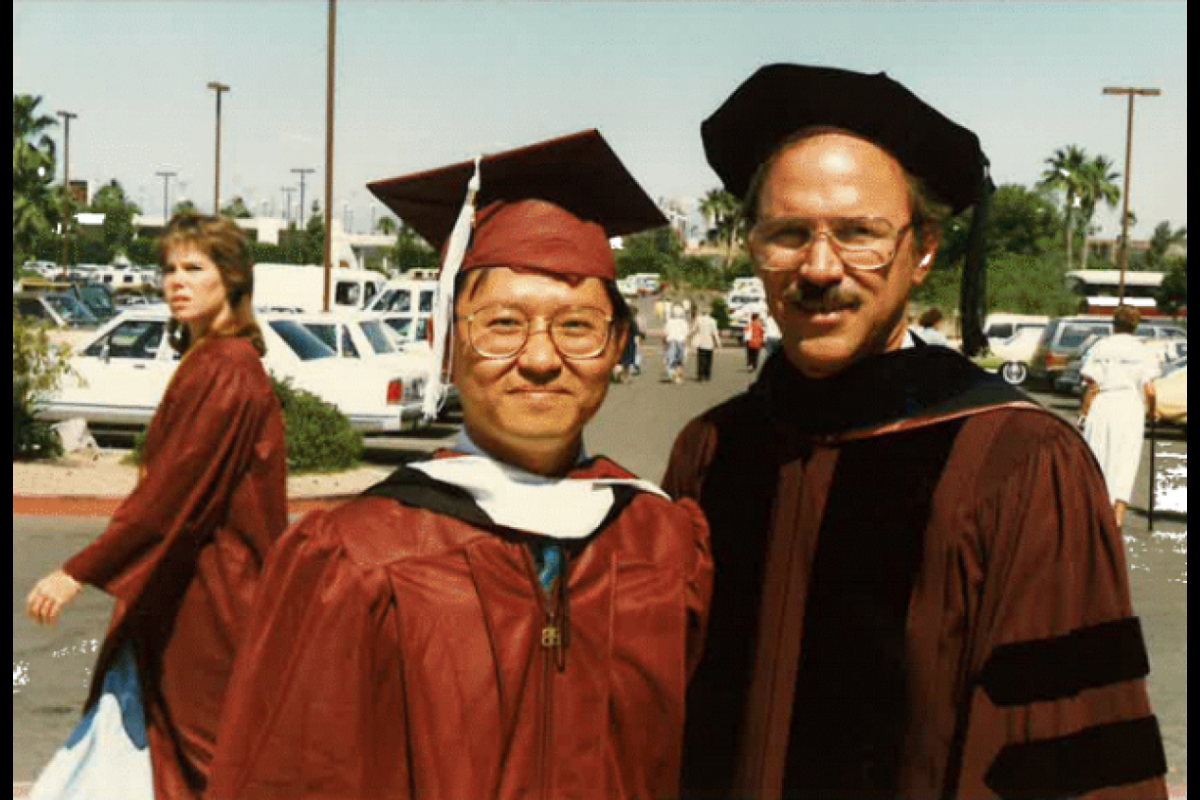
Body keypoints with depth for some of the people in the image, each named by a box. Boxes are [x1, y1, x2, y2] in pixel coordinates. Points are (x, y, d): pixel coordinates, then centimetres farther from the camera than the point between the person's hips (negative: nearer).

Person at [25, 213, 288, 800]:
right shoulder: (206, 361, 11)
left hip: (205, 602, -9)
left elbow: (171, 489, -23)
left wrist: (79, 572, -21)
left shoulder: (225, 371, -19)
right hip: (177, 596, 9)